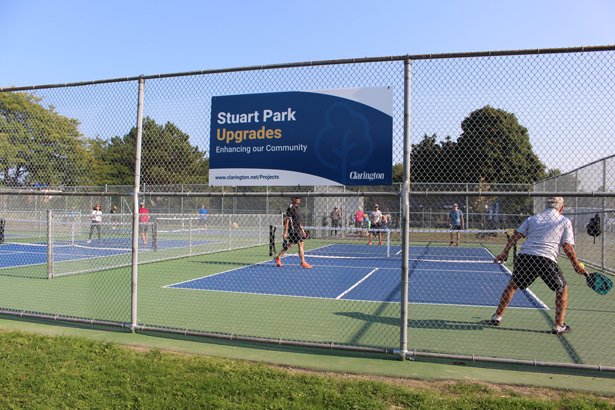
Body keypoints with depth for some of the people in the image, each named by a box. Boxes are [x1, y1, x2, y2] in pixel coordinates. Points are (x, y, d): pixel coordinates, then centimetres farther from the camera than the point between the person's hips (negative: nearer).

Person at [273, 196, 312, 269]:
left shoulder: (296, 208, 16)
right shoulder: (291, 208, -12)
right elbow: (287, 221, -15)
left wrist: (302, 230, 23)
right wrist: (285, 232, -18)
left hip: (297, 230, 10)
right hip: (293, 230, -10)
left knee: (289, 245, 15)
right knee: (300, 244, -9)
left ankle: (278, 257, 26)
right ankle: (303, 263, -4)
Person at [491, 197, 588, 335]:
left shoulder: (533, 218, 20)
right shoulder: (565, 221, 12)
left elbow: (515, 236, 13)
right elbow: (567, 247, 3)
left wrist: (504, 253, 17)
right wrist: (577, 266, 13)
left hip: (524, 256, 3)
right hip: (546, 260, -3)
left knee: (512, 286, 21)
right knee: (562, 289, 19)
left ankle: (497, 316, 24)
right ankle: (559, 326, 16)